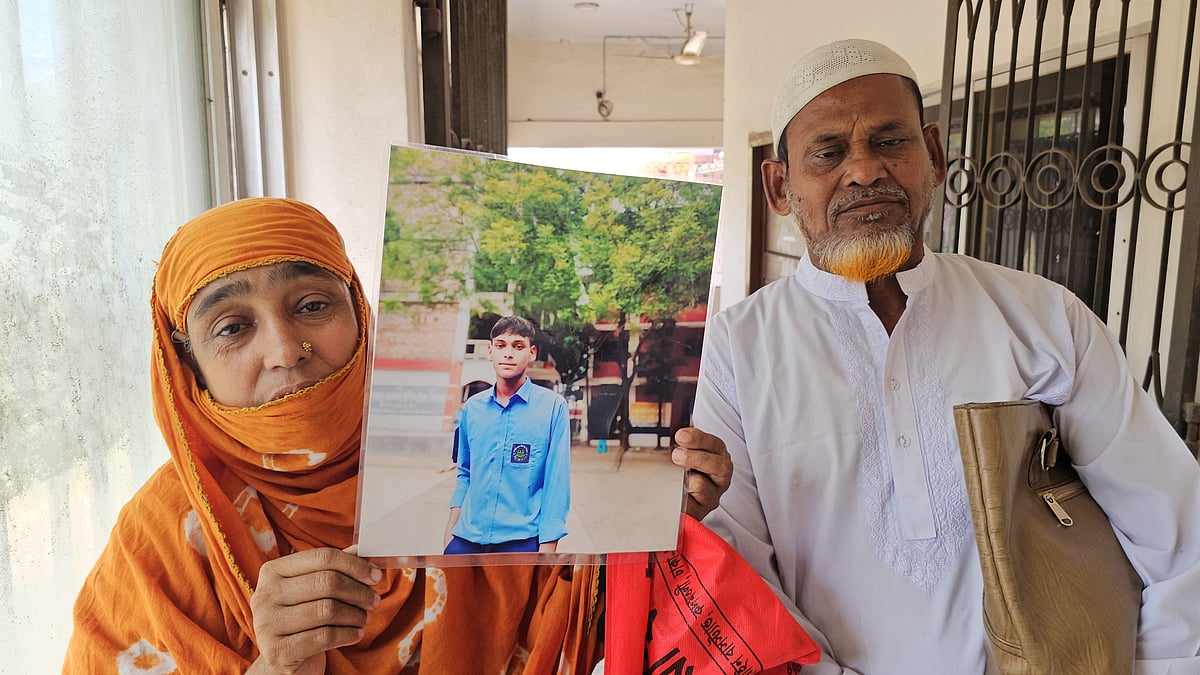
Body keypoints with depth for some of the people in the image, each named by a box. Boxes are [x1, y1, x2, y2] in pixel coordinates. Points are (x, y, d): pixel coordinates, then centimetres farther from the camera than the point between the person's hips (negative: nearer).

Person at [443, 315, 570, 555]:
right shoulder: (472, 407, 8)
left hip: (522, 540, -3)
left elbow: (557, 481, -7)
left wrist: (547, 547, -11)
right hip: (466, 538, 4)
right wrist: (451, 528, 9)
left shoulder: (553, 406, -5)